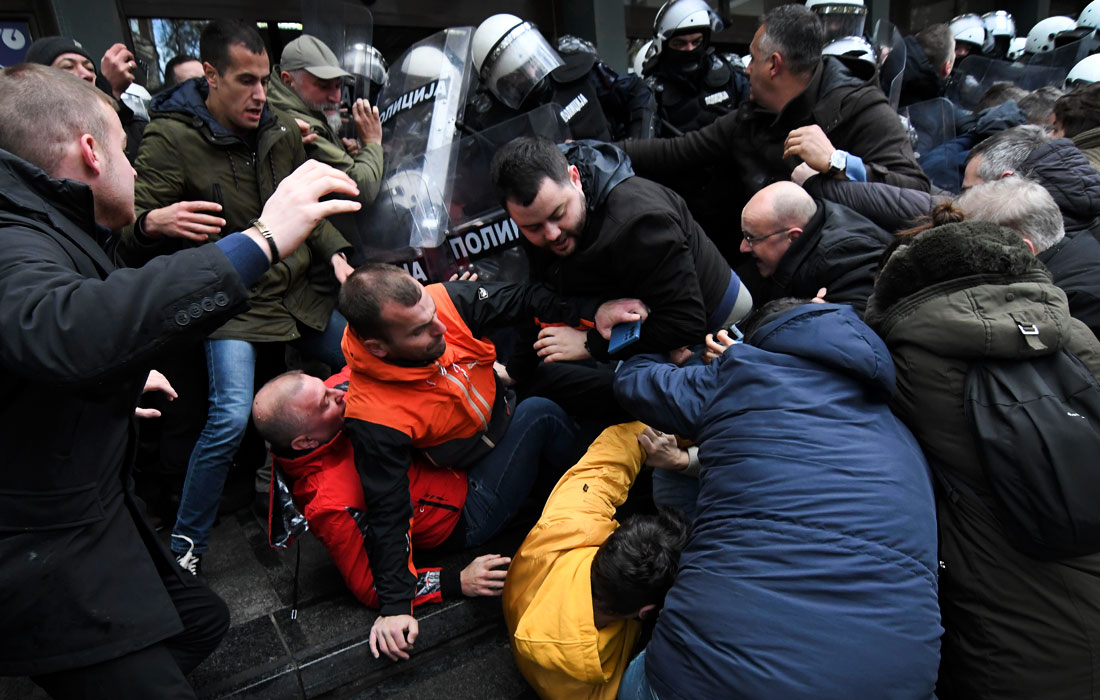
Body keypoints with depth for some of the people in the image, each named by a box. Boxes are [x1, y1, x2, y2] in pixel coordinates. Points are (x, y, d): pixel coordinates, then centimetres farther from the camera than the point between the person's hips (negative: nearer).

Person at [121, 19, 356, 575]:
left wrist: (335, 255, 0)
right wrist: (153, 223, -37)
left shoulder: (282, 131, 5)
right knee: (231, 418, -20)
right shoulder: (170, 139, -11)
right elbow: (129, 238, -13)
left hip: (301, 291, 6)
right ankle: (185, 546, 4)